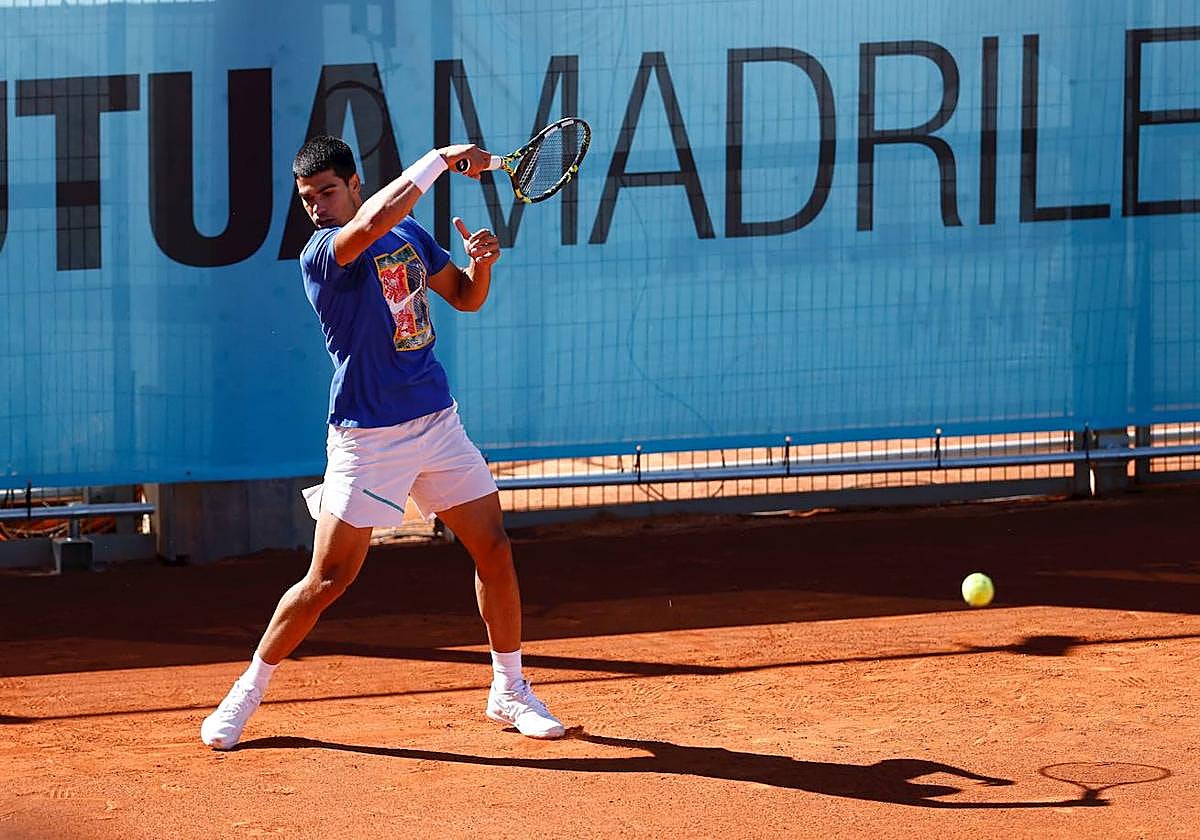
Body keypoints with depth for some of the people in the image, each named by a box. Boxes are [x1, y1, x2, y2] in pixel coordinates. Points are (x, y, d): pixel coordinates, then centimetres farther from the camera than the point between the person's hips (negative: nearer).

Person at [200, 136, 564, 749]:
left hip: (437, 422, 5)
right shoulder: (320, 254, -13)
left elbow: (466, 297, 19)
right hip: (367, 438, -5)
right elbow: (374, 221, -33)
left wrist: (481, 261, -3)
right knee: (328, 580, -4)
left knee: (494, 549, 3)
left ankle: (509, 692, 18)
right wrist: (442, 158, -26)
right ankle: (247, 694, 12)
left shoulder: (412, 234, 8)